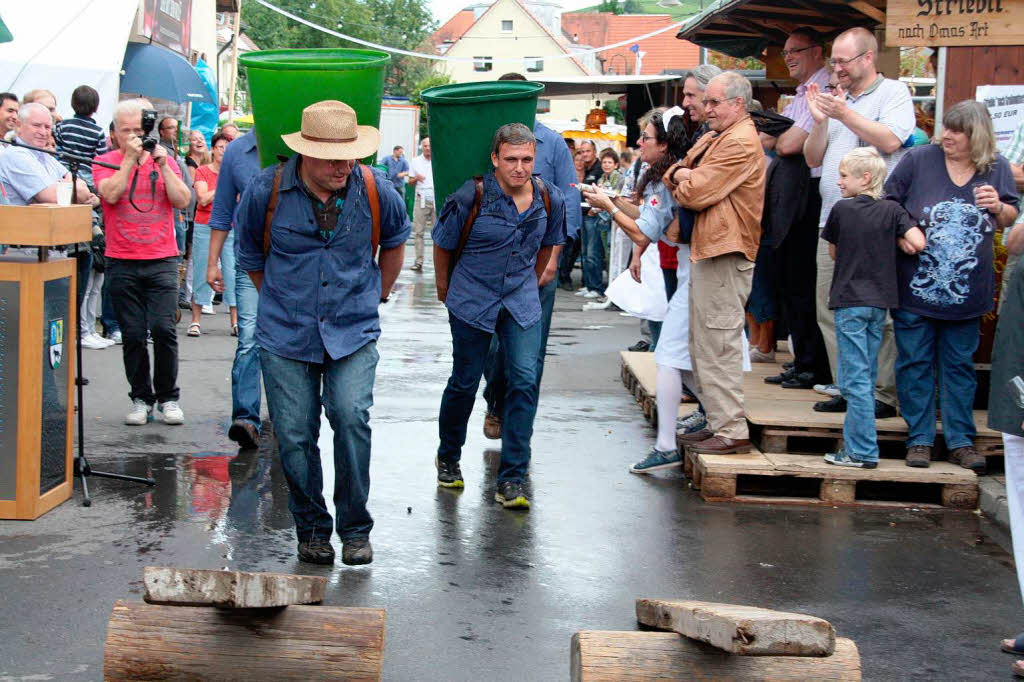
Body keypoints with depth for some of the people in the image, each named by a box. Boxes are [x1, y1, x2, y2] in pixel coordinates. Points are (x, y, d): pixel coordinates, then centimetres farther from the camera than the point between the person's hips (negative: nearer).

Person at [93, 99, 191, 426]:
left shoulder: (165, 161, 10)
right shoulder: (106, 162, 5)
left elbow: (183, 201, -2)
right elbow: (110, 194, -13)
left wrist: (162, 165, -9)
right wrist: (130, 158, -12)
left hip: (162, 259, 0)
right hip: (122, 263, 0)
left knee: (163, 329, -9)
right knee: (132, 334, 1)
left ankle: (168, 397, 5)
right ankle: (141, 398, 13)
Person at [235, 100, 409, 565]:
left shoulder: (375, 191, -6)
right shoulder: (266, 190, -9)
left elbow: (395, 239, 18)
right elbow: (250, 256, 11)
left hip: (354, 334, 0)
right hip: (286, 336, 1)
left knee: (352, 418, -18)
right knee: (294, 436, 0)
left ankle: (356, 528, -1)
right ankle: (311, 528, 20)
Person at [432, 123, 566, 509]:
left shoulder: (549, 200, -5)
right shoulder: (471, 198, -16)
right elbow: (443, 244, 0)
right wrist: (444, 288, 11)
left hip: (522, 303, 2)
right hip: (472, 300, -2)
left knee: (525, 381, -10)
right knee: (465, 383, 8)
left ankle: (512, 480, -5)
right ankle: (448, 457, 35)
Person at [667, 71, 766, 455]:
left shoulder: (740, 143, -14)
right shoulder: (713, 139, 20)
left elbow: (697, 193, -18)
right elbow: (674, 175, 17)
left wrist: (684, 182, 3)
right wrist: (683, 175, -5)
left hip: (725, 255, -11)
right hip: (706, 251, 11)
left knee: (719, 345, -9)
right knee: (703, 345, 14)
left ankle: (732, 431, -7)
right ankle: (717, 422, 21)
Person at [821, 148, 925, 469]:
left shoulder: (842, 209, -5)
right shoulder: (892, 210, 1)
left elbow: (833, 252, 7)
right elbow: (918, 244, -10)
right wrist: (897, 239, 8)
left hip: (850, 301, -4)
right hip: (880, 301, 4)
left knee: (856, 379, -4)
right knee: (866, 377, 13)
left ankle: (863, 451, -5)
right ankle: (855, 444, 18)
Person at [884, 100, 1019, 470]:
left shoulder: (997, 169, 2)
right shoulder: (919, 159, -5)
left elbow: (1010, 220, 14)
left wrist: (998, 207, -8)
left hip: (967, 293, 2)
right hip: (915, 287, -2)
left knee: (960, 366, 10)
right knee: (915, 364, 4)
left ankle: (961, 440, 18)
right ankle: (919, 439, 14)